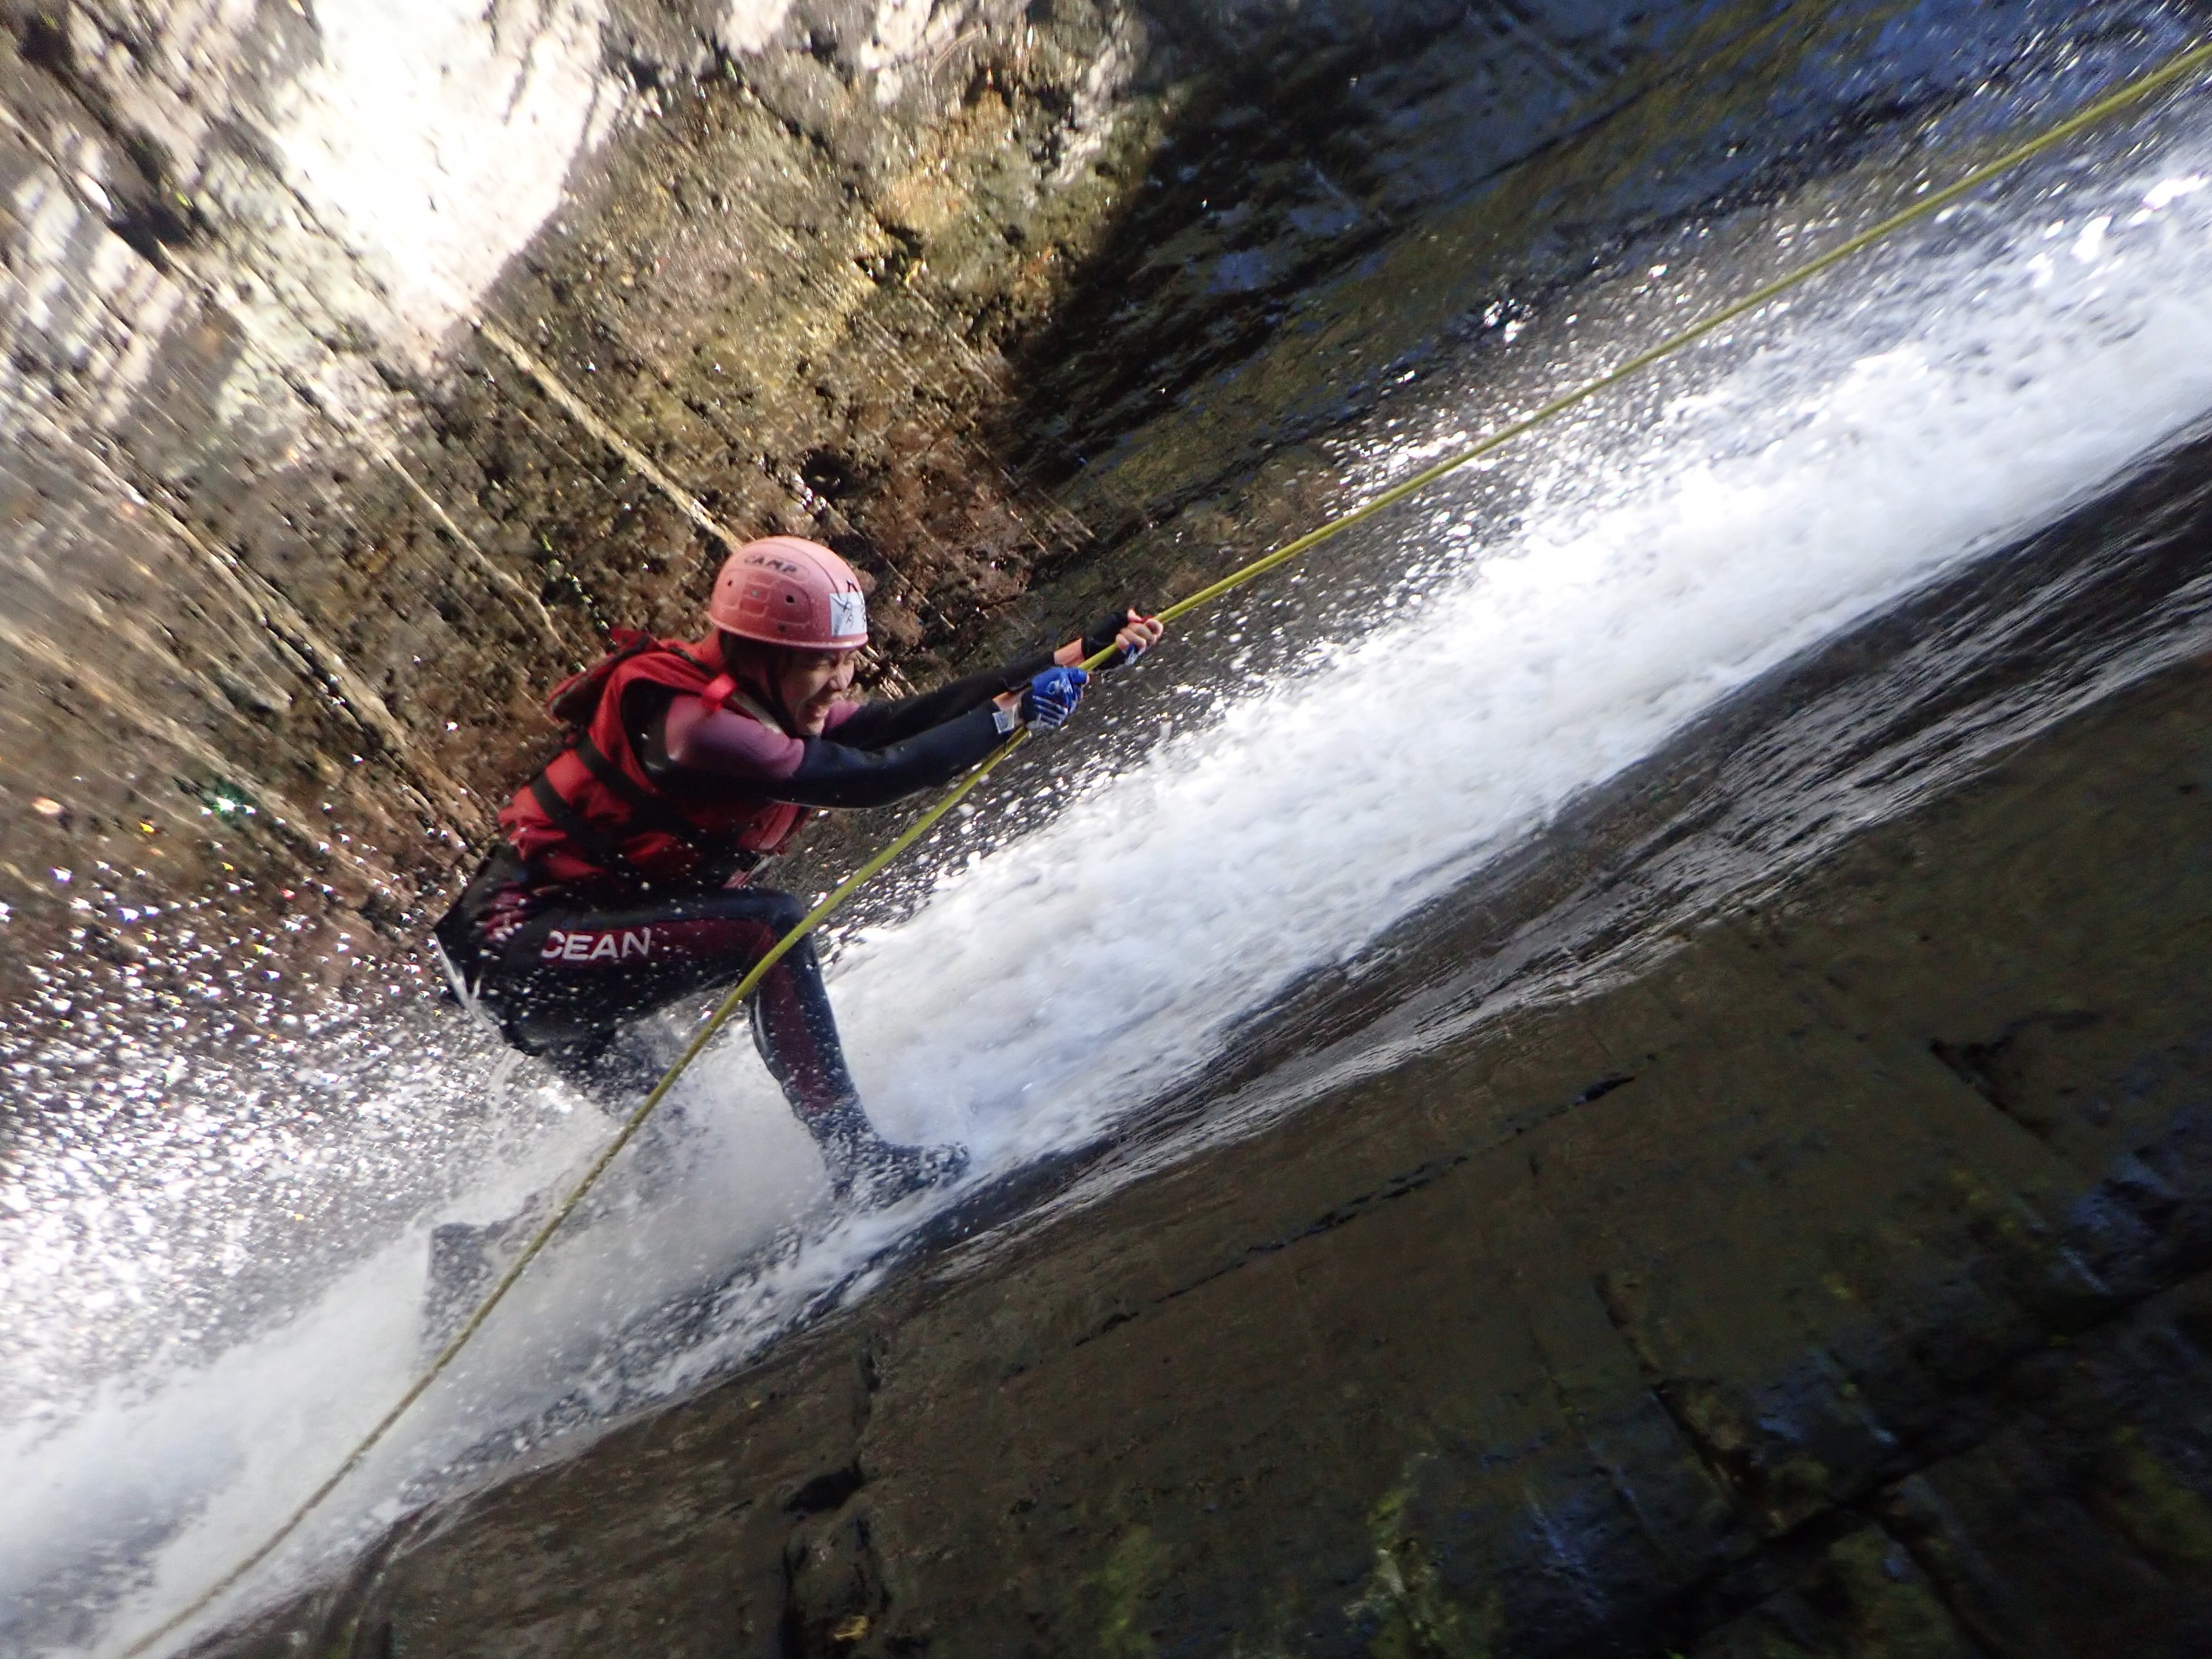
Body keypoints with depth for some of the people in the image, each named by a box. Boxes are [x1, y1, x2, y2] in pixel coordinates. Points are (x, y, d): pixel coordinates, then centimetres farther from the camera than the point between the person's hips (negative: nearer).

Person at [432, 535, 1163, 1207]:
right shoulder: (690, 721, -27)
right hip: (517, 941, -10)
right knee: (771, 925, -28)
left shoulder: (771, 708, 0)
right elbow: (868, 778, -34)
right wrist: (1011, 715, -28)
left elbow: (912, 716, -6)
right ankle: (855, 1156, -22)